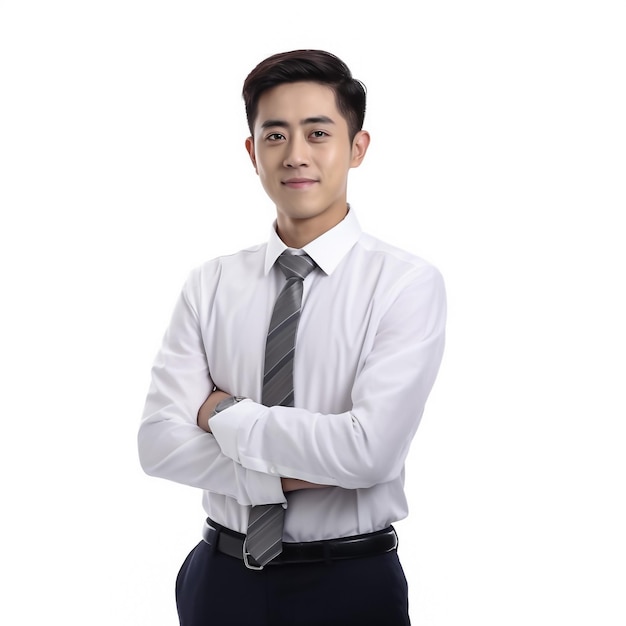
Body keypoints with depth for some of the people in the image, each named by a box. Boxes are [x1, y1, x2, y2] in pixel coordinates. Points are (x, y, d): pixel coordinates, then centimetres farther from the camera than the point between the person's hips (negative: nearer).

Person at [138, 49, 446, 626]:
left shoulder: (408, 283, -11)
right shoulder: (210, 285, 1)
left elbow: (370, 450, -22)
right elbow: (159, 442, -7)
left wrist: (227, 414, -12)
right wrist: (284, 477, -18)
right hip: (223, 577, 3)